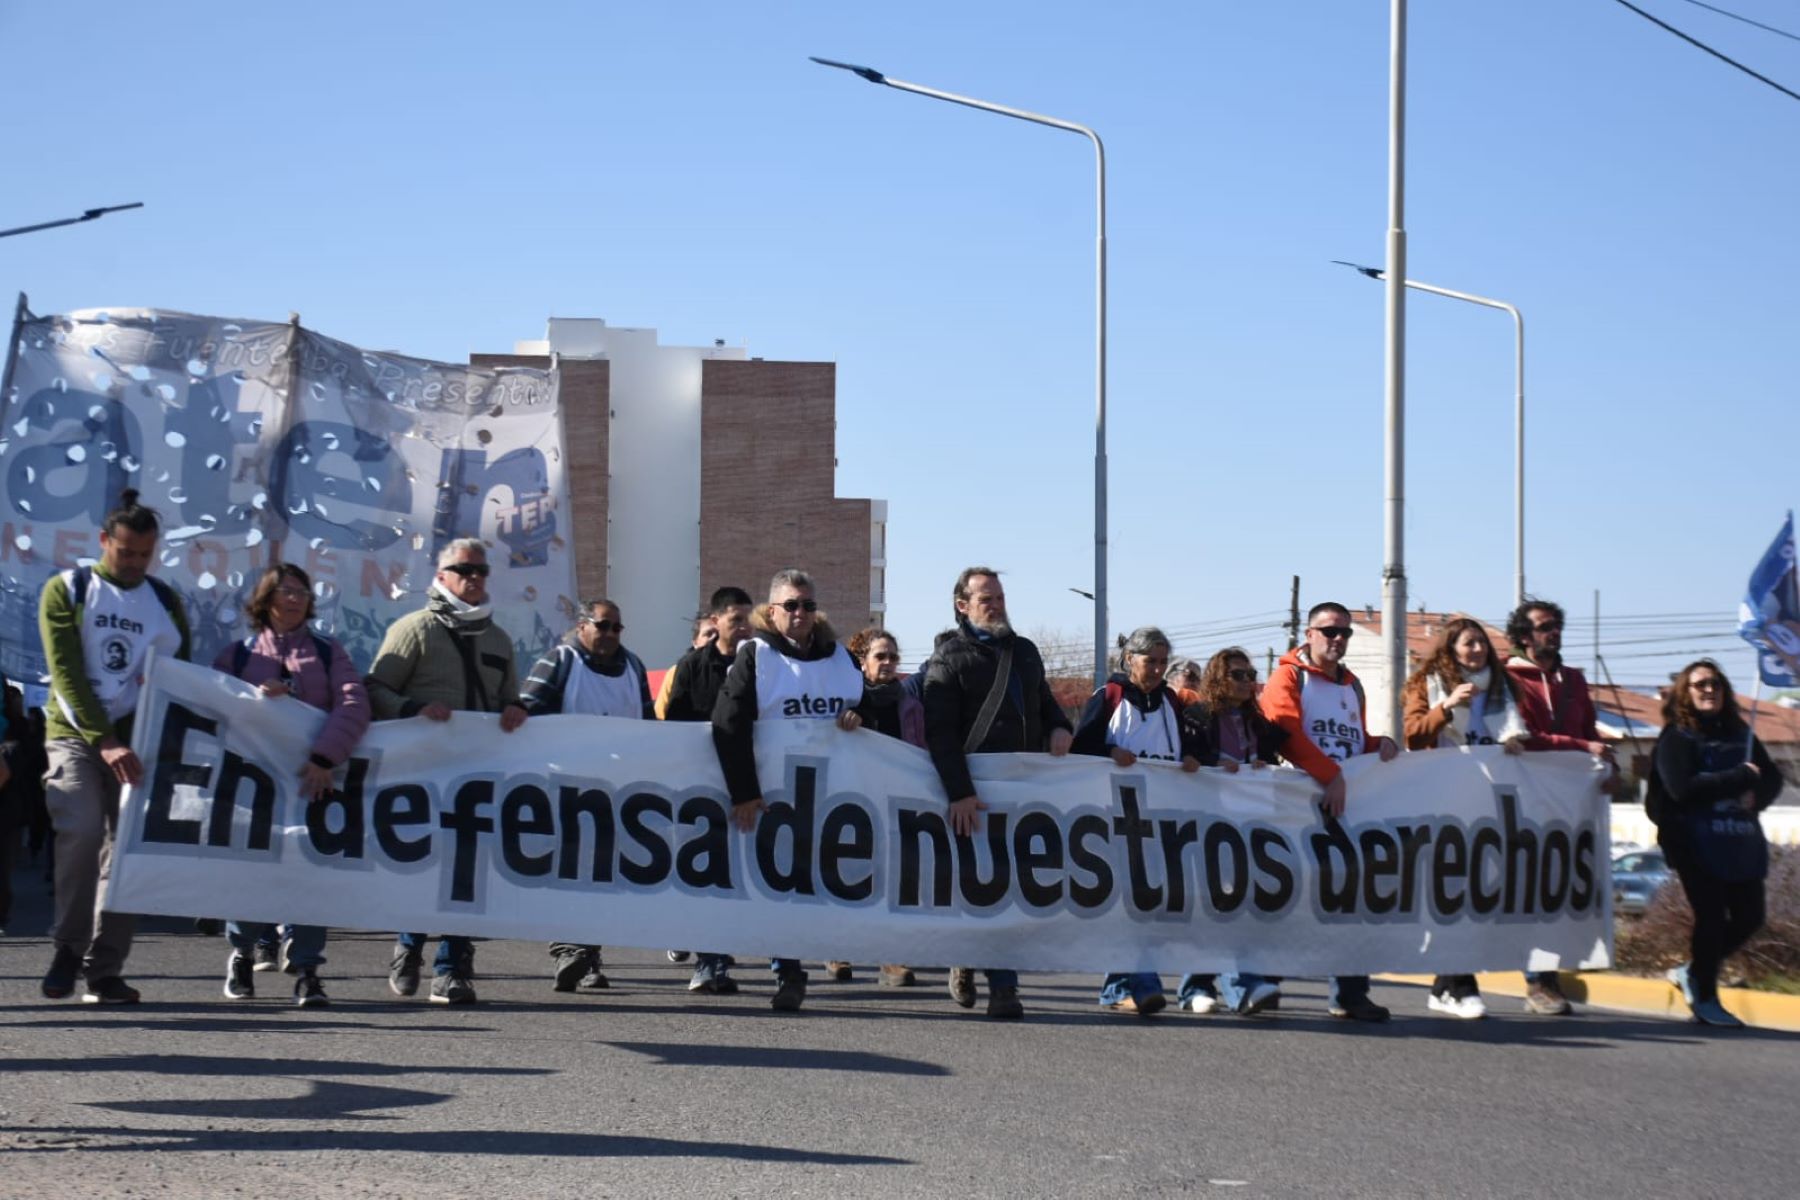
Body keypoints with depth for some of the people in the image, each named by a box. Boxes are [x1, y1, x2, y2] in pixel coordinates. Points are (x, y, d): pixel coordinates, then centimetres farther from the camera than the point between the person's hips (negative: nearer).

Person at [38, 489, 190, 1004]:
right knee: (82, 830, -23)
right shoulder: (67, 590, 2)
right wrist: (104, 741, -18)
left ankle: (105, 971, 3)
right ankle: (69, 947, -9)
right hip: (76, 734, -3)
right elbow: (67, 673, -8)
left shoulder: (165, 601, 13)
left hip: (136, 739, 3)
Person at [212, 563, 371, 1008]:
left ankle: (306, 970, -2)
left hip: (312, 778, 0)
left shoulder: (328, 653, 9)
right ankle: (242, 953, 22)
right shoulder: (237, 654, 11)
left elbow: (355, 706, -6)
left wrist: (324, 758, -19)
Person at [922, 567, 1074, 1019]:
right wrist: (959, 792, -18)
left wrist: (1059, 727, 8)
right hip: (976, 790, -5)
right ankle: (964, 962, 12)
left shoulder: (1025, 651, 18)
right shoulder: (949, 657, -1)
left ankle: (1004, 986, 9)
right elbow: (939, 732, -8)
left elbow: (1044, 700, 33)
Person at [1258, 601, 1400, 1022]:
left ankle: (1348, 995, 4)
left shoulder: (1351, 686, 23)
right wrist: (1330, 774, -21)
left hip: (1345, 801, 6)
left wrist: (1379, 745, 8)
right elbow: (1286, 732, -14)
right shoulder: (1289, 676, 0)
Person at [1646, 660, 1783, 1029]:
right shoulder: (1676, 738, -4)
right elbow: (1682, 788, -18)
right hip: (1697, 843, -6)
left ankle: (1693, 972, 25)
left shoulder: (1740, 734, 15)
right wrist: (1741, 778, -14)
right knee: (1712, 916, -6)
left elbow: (1773, 779, 12)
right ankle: (1704, 998, 10)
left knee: (1749, 917, 5)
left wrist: (1756, 797, -11)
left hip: (1743, 841, 6)